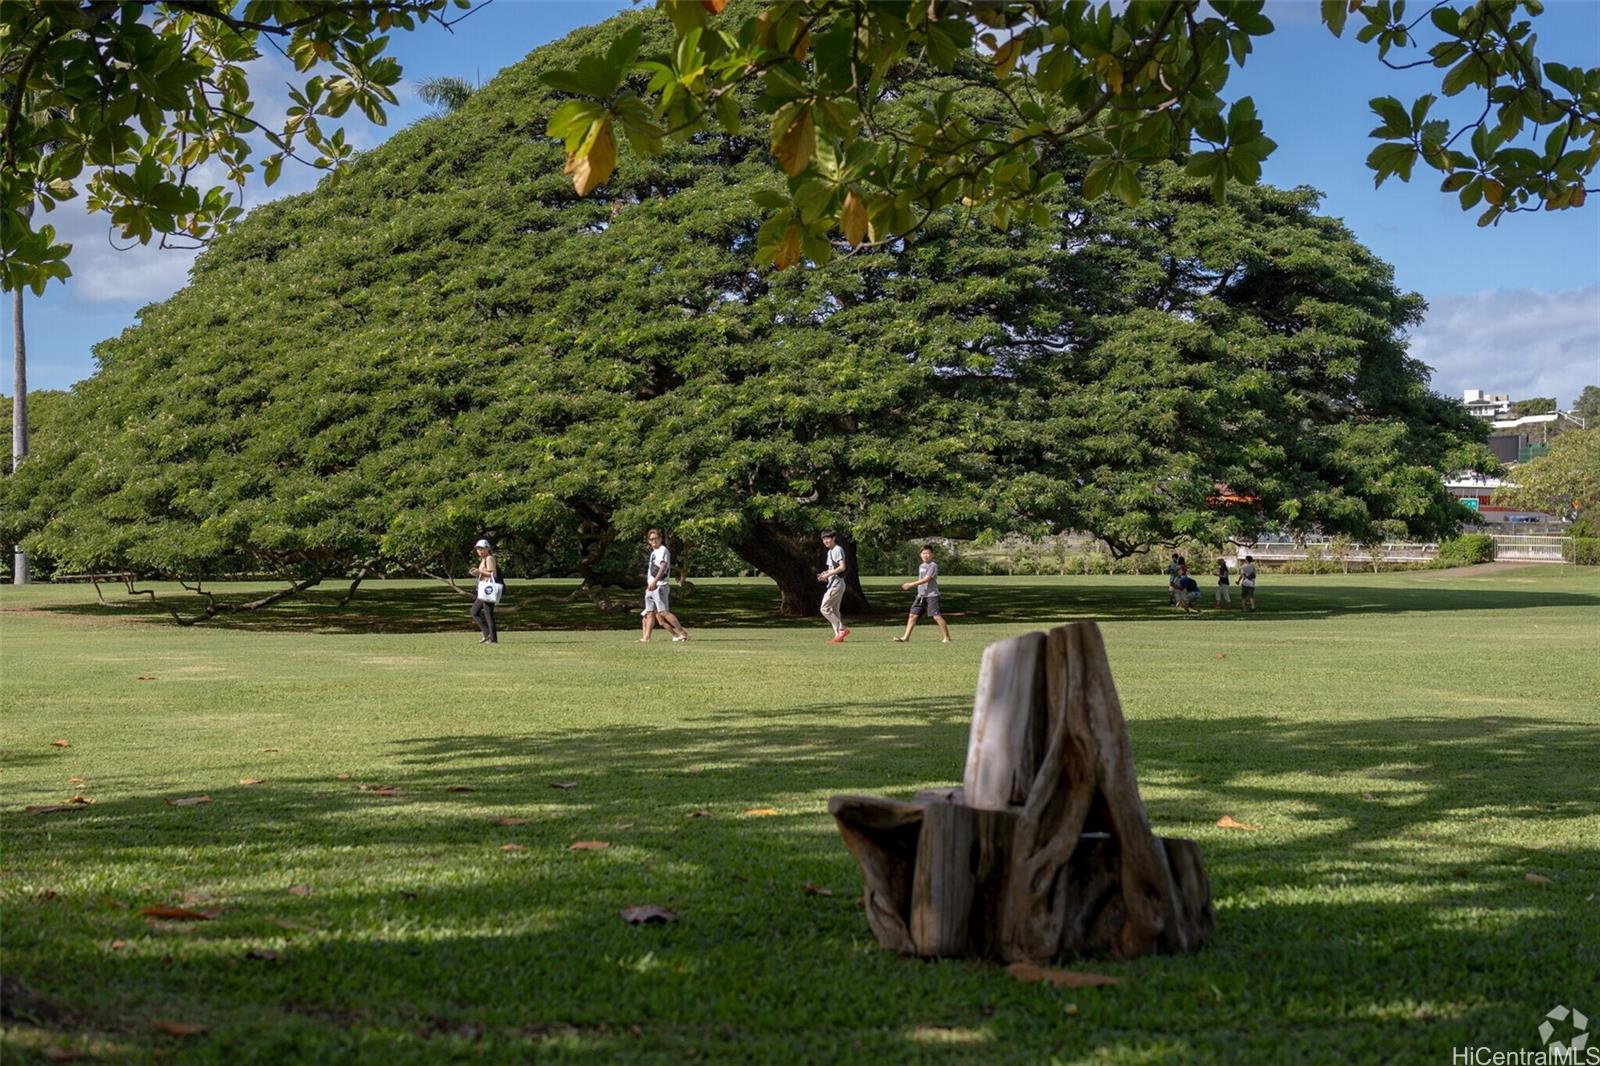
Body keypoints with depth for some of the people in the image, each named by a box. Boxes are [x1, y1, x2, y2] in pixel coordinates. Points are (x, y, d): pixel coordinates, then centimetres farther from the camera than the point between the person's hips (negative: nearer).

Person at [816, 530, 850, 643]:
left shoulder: (838, 549, -11)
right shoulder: (830, 552, 18)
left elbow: (842, 567, -21)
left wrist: (828, 574, -19)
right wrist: (824, 574, 7)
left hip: (837, 584, -10)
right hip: (833, 584, 10)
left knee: (825, 608, -11)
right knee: (834, 610, 10)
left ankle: (842, 629, -10)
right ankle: (838, 635, 10)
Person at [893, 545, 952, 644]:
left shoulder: (933, 566, -9)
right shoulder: (921, 566, 17)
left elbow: (926, 579, -17)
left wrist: (910, 584, -17)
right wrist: (909, 586, 13)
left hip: (931, 595, -8)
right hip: (920, 595, 8)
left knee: (936, 616, -11)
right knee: (912, 615, 3)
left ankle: (947, 637, -4)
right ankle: (906, 637, 7)